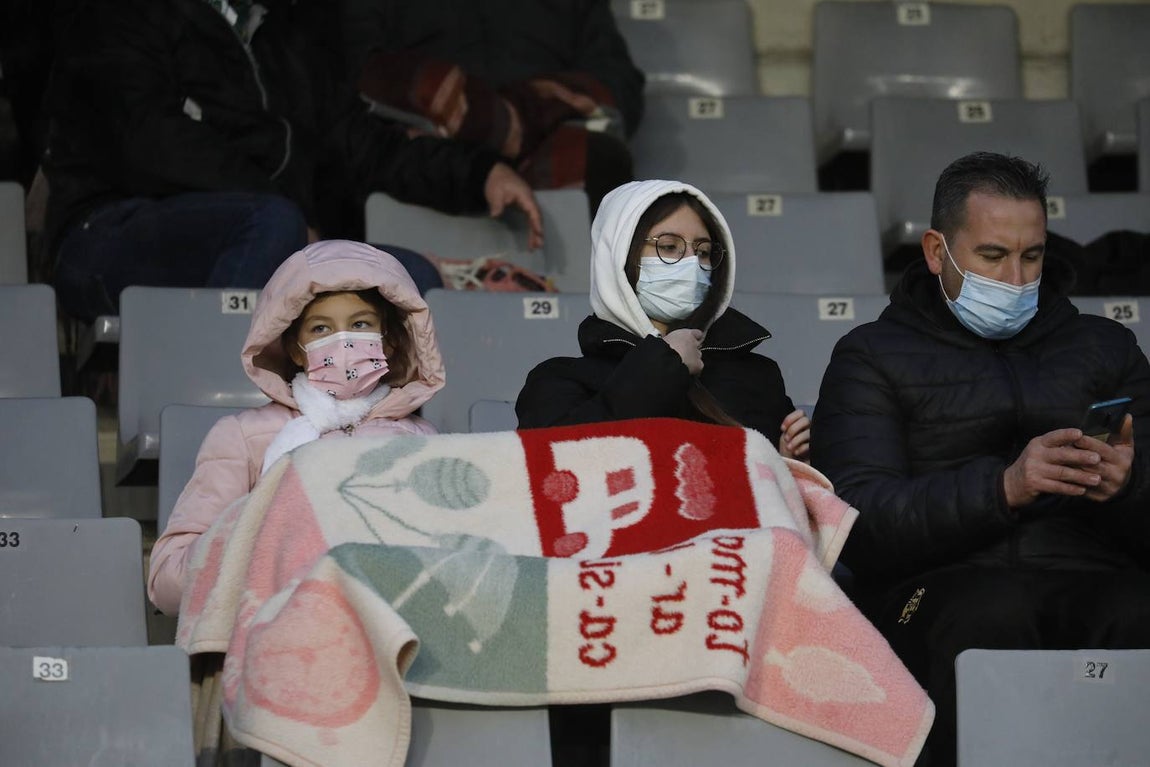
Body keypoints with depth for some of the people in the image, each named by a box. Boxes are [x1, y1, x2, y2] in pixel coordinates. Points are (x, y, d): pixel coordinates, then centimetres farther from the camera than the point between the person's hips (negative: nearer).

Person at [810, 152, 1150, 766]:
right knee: (996, 614, -37)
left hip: (1093, 577, 2)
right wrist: (1005, 486, -17)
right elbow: (859, 521, -3)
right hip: (938, 588, -2)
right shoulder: (872, 357, 15)